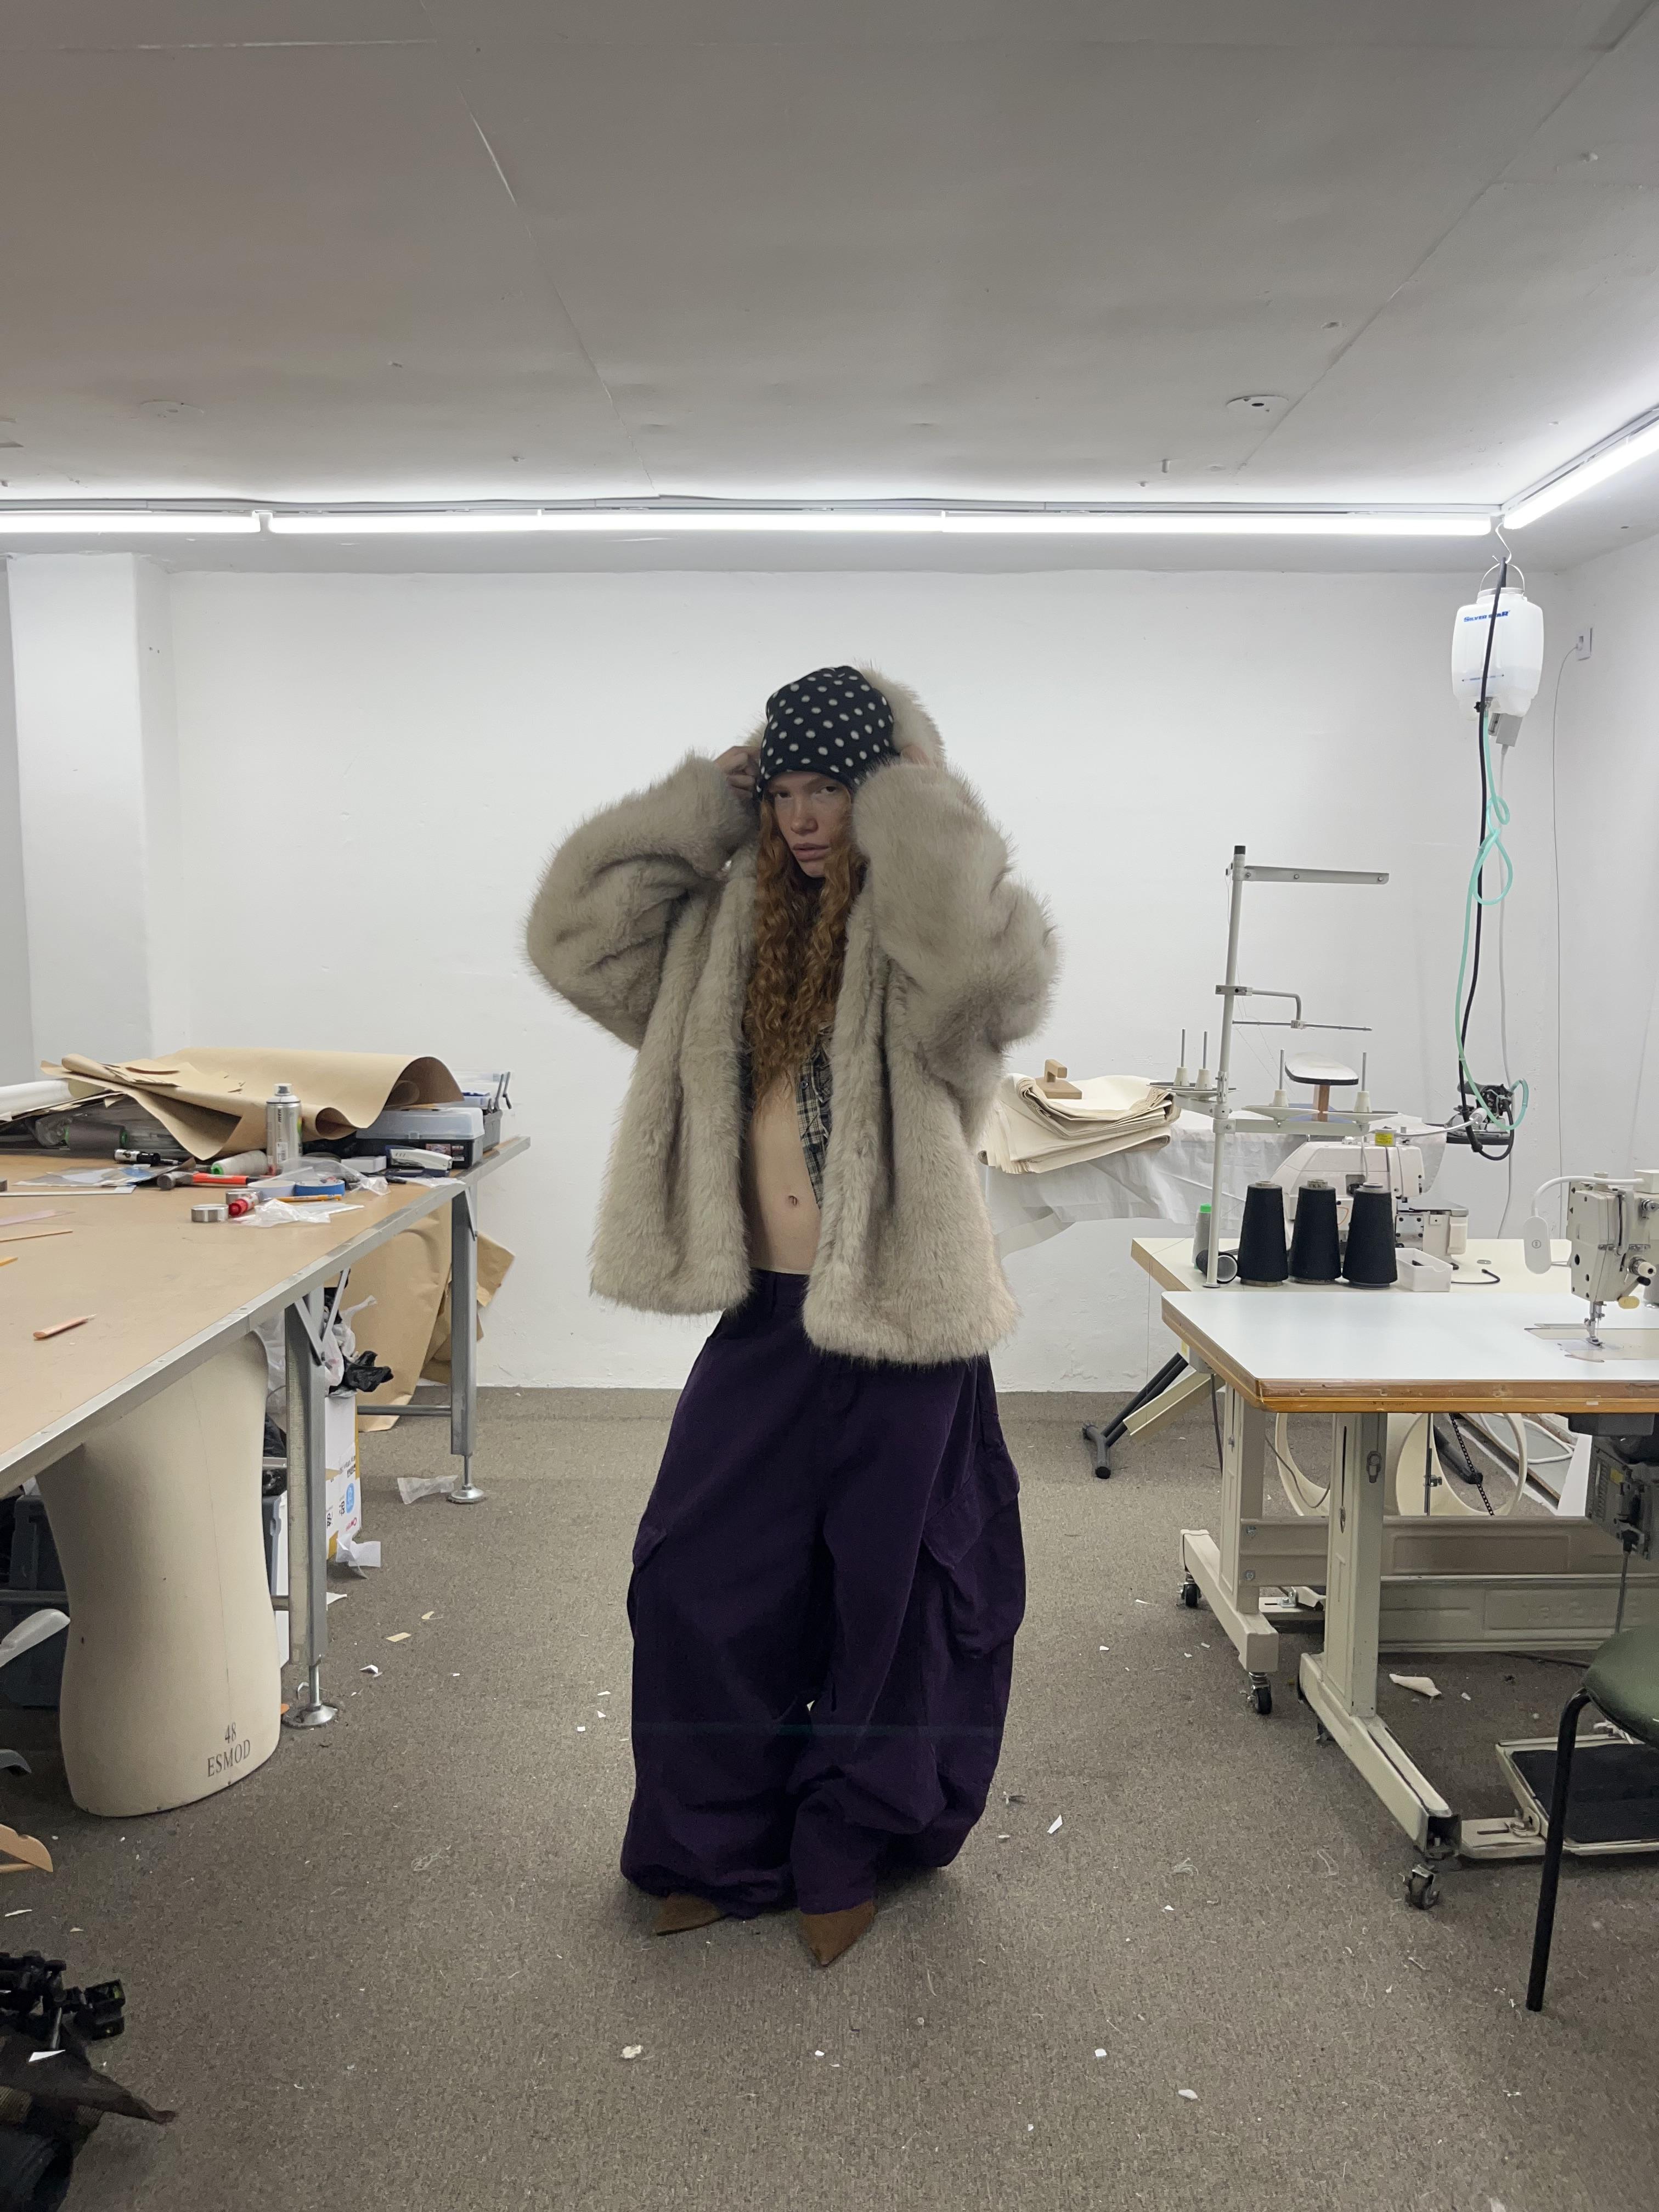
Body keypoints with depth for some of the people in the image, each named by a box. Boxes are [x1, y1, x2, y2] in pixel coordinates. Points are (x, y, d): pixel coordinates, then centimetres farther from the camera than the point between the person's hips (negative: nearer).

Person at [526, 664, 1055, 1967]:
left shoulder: (923, 943, -11)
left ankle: (848, 1855, 36)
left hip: (899, 1329, -5)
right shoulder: (723, 930, 7)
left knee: (886, 1602, 11)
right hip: (762, 1323, 6)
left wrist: (918, 790, -20)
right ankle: (723, 1847, 37)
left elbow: (1000, 962, -34)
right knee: (699, 1589, 13)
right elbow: (573, 929, 3)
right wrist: (705, 799, -1)